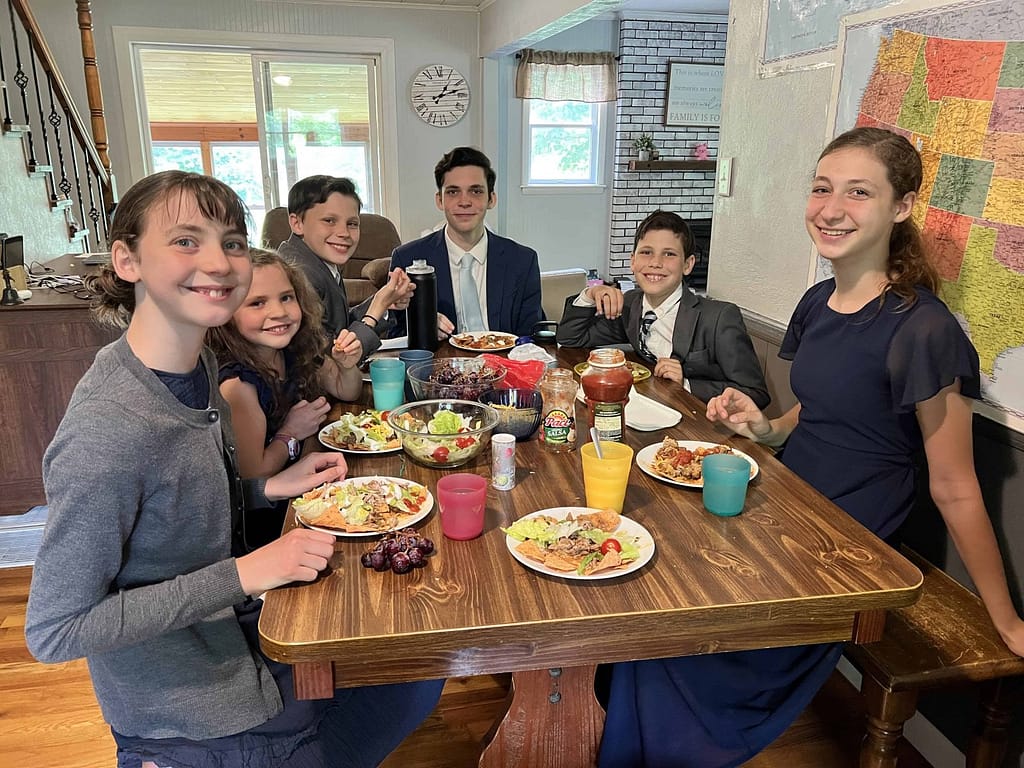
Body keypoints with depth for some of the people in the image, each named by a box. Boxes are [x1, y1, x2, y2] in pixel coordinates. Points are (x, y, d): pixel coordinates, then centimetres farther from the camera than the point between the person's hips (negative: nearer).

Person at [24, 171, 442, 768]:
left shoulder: (200, 363, -5)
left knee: (419, 675, 19)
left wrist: (273, 487, -7)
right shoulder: (106, 433, -31)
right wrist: (243, 574, -26)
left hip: (245, 637, 8)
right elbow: (53, 630, -24)